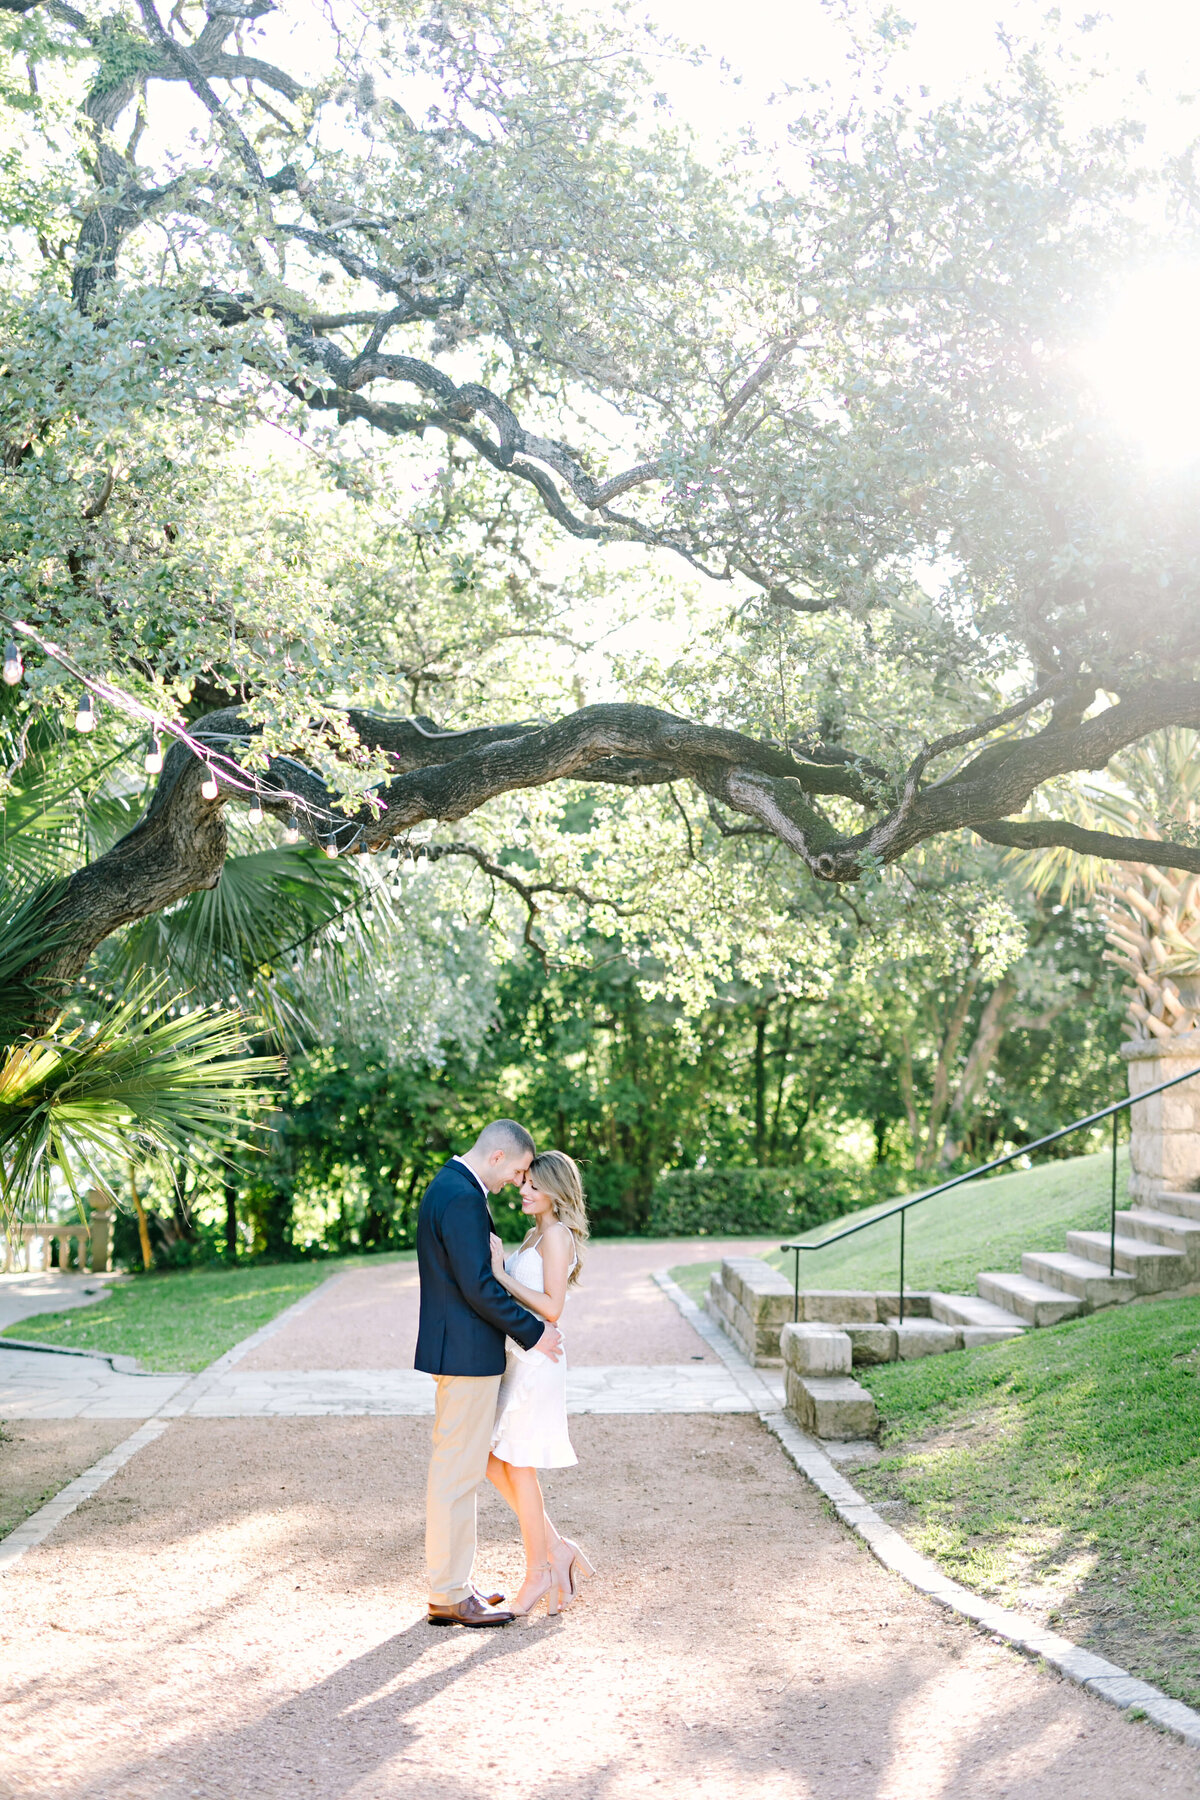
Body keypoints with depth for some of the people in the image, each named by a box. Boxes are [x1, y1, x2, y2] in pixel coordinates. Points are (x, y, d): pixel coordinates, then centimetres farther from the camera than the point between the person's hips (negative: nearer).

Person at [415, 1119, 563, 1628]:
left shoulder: (449, 1186, 13)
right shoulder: (462, 1199, -20)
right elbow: (478, 1286, -23)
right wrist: (533, 1332, -13)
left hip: (456, 1349, 11)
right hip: (467, 1355, -11)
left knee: (455, 1468, 16)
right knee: (457, 1472, -3)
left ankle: (450, 1583, 24)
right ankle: (448, 1596, 4)